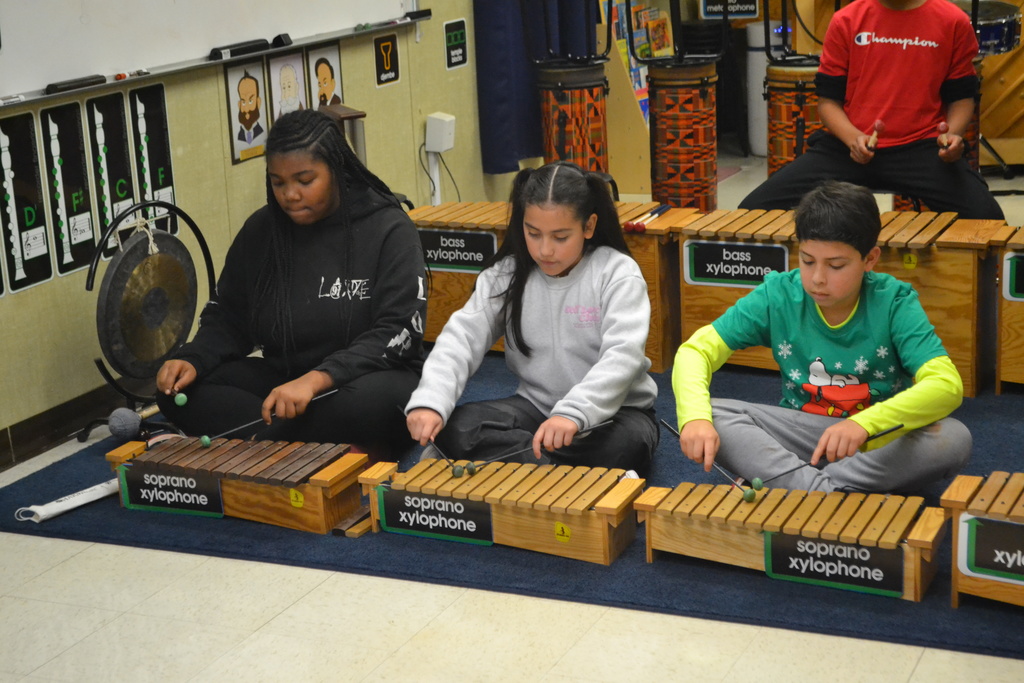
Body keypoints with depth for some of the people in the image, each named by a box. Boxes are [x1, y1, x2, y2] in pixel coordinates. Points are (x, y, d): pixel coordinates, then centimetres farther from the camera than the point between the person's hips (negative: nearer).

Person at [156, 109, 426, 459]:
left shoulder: (388, 230, -9)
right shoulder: (259, 231, 5)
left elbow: (398, 332, -18)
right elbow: (226, 319, 11)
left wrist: (317, 379, -31)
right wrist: (192, 359, -12)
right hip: (280, 378, 6)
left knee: (374, 399, -40)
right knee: (179, 392, -17)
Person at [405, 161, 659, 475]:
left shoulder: (617, 273, -12)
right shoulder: (506, 274, 0)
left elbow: (622, 355, -26)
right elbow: (461, 337, -9)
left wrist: (573, 414, -42)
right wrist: (429, 402, -29)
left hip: (611, 412, -4)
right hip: (536, 405, 4)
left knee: (630, 443, -39)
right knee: (454, 428, -21)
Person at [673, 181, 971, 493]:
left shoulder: (893, 303, -13)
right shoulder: (778, 296, -8)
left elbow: (947, 385, -24)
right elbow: (696, 350, -12)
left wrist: (866, 423, -40)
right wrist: (696, 417, -34)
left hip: (882, 441, -1)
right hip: (798, 431, 1)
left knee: (954, 439, -31)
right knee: (713, 415, -22)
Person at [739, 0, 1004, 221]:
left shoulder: (954, 22, 3)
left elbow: (961, 96, 11)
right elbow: (828, 98, 8)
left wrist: (952, 134, -12)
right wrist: (853, 138, -12)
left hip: (922, 150, -1)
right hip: (846, 147, 2)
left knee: (987, 217, -30)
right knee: (754, 209, -17)